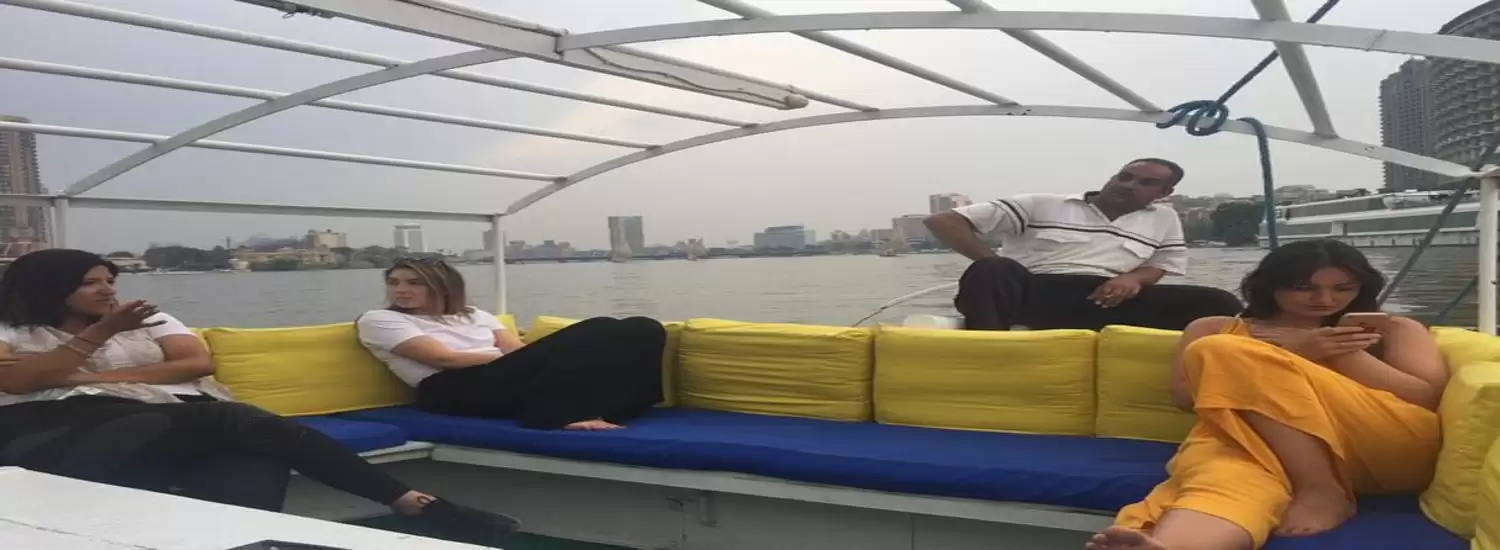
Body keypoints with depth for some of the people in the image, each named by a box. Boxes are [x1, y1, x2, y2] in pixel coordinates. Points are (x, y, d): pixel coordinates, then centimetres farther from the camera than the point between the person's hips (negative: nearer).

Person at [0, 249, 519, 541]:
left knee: (253, 451, -36)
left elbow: (198, 363, 10)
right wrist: (100, 333, -1)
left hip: (164, 422, 3)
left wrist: (87, 376, 5)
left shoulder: (149, 319, 28)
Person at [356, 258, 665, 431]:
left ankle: (584, 412, -31)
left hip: (514, 381, 7)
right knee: (598, 333, -26)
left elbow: (518, 351, 15)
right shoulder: (378, 320, 11)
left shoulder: (475, 315, 30)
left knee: (642, 330, -16)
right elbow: (443, 359, -2)